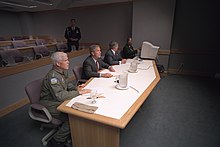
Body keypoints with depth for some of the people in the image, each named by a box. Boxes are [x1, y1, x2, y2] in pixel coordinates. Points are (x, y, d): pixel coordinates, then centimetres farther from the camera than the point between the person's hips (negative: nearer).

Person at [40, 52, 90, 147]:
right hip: (52, 105, -8)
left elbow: (68, 84, 15)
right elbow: (60, 96, -32)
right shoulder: (53, 76, -26)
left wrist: (77, 88, -5)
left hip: (60, 101, 9)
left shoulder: (63, 71, 3)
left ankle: (69, 132, 14)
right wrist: (79, 92, -28)